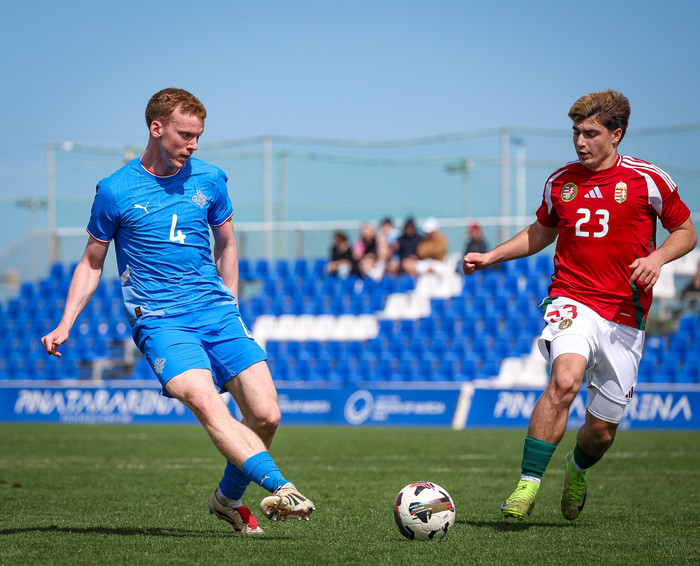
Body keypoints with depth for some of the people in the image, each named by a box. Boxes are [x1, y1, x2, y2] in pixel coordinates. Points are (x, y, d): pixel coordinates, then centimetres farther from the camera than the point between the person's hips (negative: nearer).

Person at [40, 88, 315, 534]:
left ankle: (229, 497, 16)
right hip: (159, 321, -4)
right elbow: (92, 264, 10)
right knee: (206, 403, -29)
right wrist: (65, 325, 1)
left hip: (216, 312, 4)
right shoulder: (116, 191, 0)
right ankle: (280, 488, -41)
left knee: (266, 416, -9)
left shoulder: (209, 179, 8)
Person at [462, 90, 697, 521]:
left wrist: (658, 257, -12)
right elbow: (541, 232, 24)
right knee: (565, 380, -31)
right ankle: (528, 484, -28)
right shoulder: (560, 182, 7)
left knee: (603, 429, 5)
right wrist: (489, 258, 13)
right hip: (573, 302, 0)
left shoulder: (648, 180, -1)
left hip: (625, 317, 0)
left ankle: (578, 468, 41)